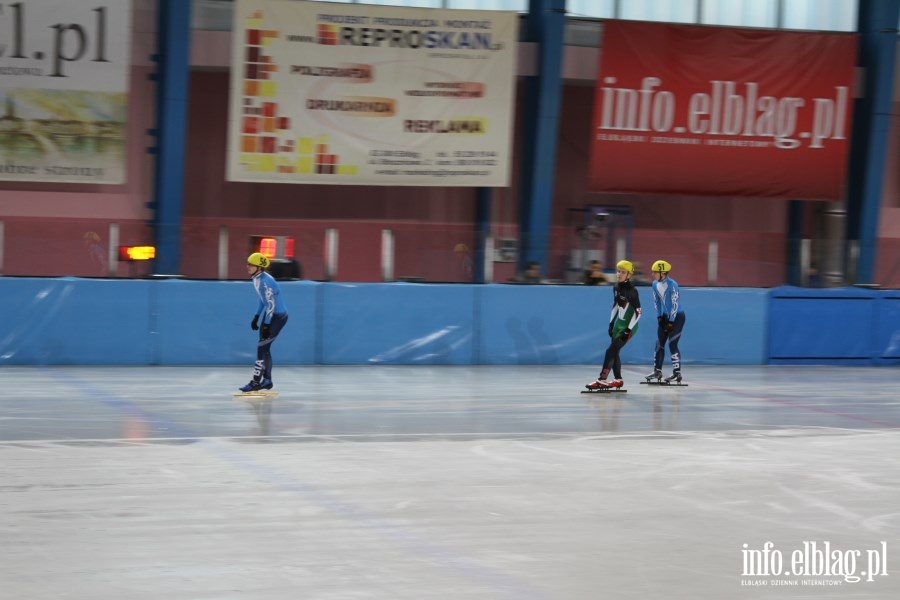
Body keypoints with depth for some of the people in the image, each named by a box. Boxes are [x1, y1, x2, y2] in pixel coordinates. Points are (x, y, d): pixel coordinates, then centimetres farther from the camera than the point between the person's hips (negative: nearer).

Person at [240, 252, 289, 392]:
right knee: (264, 348, 14)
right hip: (269, 315, 10)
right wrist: (256, 317, 19)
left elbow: (271, 303, -24)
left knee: (262, 348, -9)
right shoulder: (257, 279, 7)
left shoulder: (265, 281, -23)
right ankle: (267, 380, 23)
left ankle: (256, 382, -7)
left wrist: (266, 325, -24)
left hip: (278, 317, -10)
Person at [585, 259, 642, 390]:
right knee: (614, 352, 9)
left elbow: (638, 312, -20)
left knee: (611, 351, -13)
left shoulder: (631, 291, -20)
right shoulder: (617, 288, 4)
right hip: (619, 323, 8)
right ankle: (618, 380, 18)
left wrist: (629, 330, -21)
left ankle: (602, 380, -14)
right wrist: (611, 323, 14)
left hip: (628, 326, -8)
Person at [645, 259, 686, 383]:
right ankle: (657, 371, 16)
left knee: (672, 344, -12)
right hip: (665, 316, 8)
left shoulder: (672, 285, -22)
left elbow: (675, 304, -20)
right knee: (659, 343, 7)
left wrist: (671, 322, -18)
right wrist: (659, 316, 4)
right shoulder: (655, 284, 1)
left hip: (677, 316, -8)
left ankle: (677, 373, -8)